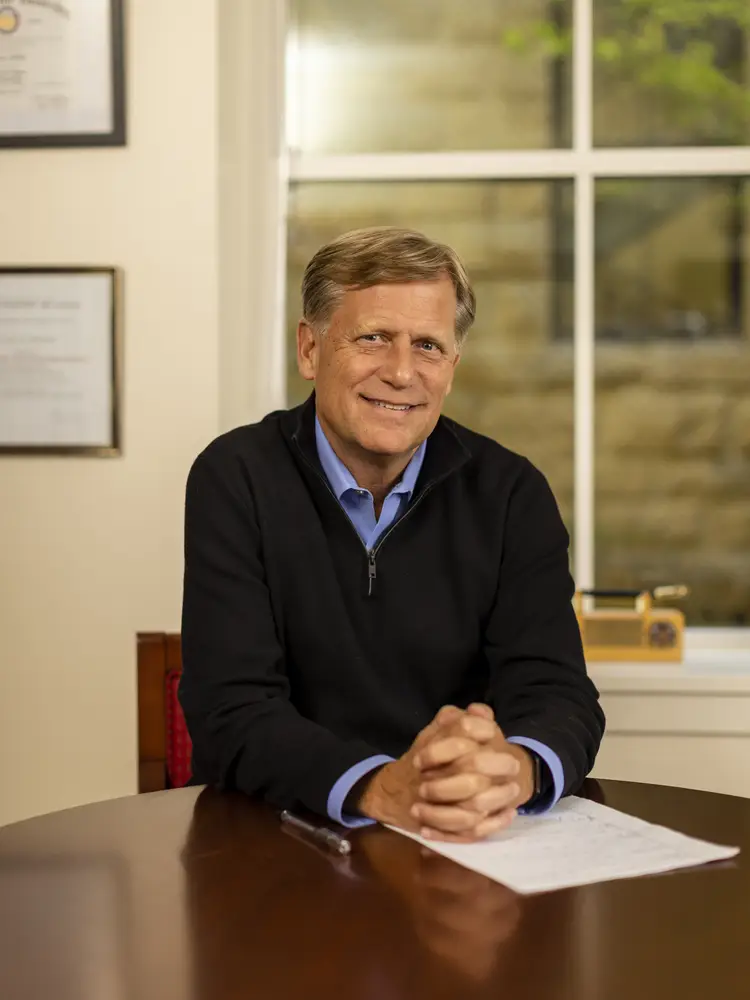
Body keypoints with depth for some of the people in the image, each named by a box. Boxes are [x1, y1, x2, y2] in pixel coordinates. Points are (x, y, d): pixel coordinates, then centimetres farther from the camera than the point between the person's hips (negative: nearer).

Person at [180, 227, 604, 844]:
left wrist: (514, 769, -31)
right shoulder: (234, 480, -6)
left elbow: (557, 696, -8)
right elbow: (232, 712, -13)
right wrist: (381, 788, -31)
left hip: (471, 850, 2)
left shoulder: (511, 494, -1)